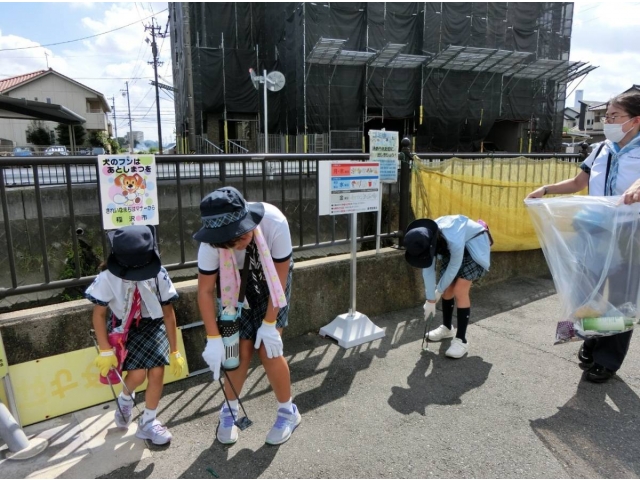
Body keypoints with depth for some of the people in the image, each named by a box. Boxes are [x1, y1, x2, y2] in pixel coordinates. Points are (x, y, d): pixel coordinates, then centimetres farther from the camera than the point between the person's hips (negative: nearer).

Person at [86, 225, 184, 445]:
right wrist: (105, 351, -13)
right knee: (137, 374, -17)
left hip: (153, 325, 1)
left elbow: (168, 313, -13)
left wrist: (174, 351, -8)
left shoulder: (159, 275, -24)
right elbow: (99, 314, -11)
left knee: (157, 372, -11)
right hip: (122, 326, -1)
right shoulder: (108, 277, -26)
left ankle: (148, 422, 15)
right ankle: (125, 399, 22)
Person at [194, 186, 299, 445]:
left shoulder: (275, 223, -38)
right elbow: (205, 291, -19)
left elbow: (279, 278, -24)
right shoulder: (211, 241, -32)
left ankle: (288, 411, 17)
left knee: (269, 349, -7)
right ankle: (230, 410, 25)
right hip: (237, 286, 1)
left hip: (271, 283, -1)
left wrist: (269, 324, -19)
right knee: (241, 348, -2)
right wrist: (214, 339, -19)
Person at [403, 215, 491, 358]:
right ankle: (447, 328, 29)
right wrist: (430, 300, -8)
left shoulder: (454, 240, -44)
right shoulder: (424, 240, -24)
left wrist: (439, 290, -11)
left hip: (475, 246, -6)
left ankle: (461, 340, -8)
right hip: (449, 248, 6)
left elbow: (454, 267, -26)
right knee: (447, 289, 6)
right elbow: (427, 270, -13)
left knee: (459, 291, -16)